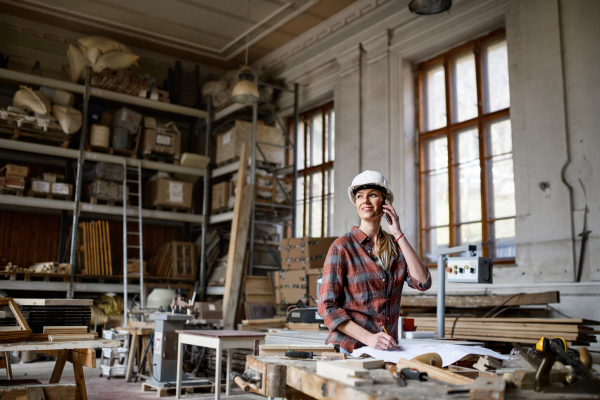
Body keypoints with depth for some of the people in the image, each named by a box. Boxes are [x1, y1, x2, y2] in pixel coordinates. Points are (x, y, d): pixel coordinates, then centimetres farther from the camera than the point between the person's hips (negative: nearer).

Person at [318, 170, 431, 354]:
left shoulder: (395, 247, 13)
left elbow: (423, 282, -2)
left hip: (387, 349, 4)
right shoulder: (342, 247, -3)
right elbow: (327, 307, -7)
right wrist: (368, 337, -18)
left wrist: (399, 235, -2)